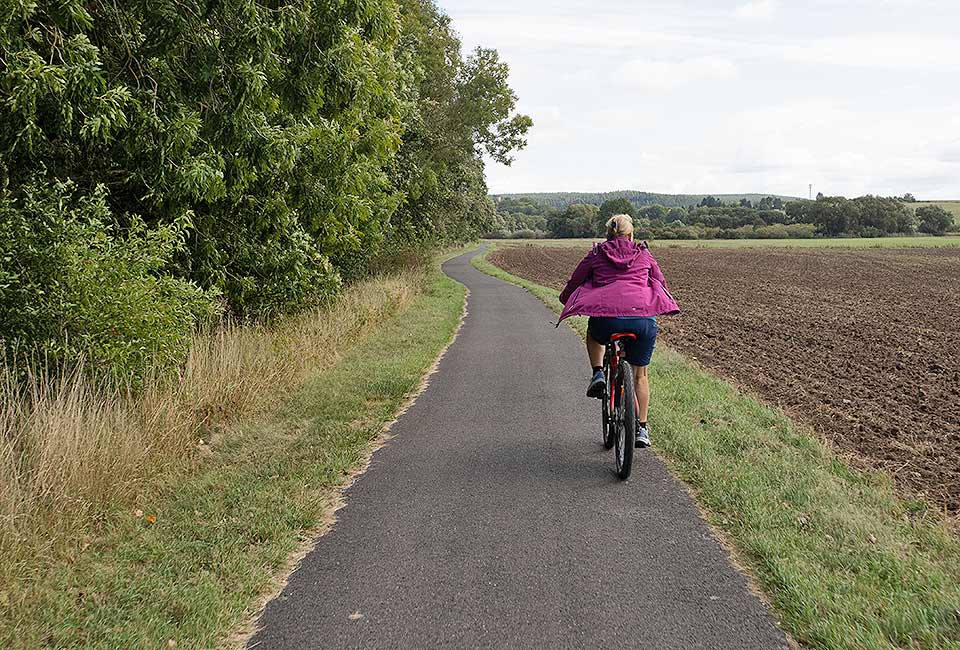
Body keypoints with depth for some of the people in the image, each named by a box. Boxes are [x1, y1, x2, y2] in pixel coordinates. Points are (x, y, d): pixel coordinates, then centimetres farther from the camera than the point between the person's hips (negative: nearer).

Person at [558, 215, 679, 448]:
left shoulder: (596, 255, 16)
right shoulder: (644, 254, 20)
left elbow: (573, 284, 19)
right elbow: (661, 284, 27)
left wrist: (566, 299, 40)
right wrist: (654, 306, 46)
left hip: (607, 318, -1)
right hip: (644, 319, 1)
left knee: (594, 333, 37)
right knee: (640, 374, 22)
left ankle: (598, 374, 15)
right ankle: (642, 429, 19)